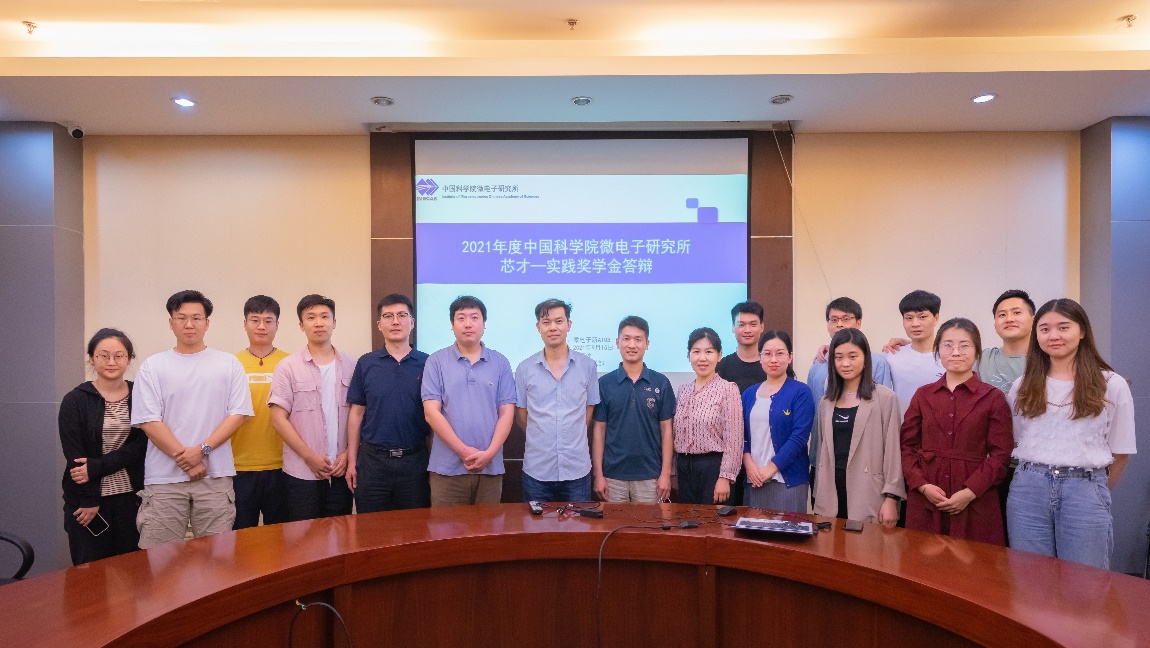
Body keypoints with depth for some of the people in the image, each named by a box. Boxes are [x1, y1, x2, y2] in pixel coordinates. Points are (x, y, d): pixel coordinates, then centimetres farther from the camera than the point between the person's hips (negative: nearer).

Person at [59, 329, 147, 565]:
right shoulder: (75, 400, -1)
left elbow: (141, 445, -5)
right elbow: (74, 455, -4)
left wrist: (98, 466, -16)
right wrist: (89, 501, -7)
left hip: (131, 498, 1)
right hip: (87, 500, -1)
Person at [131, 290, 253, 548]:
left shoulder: (229, 364, 6)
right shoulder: (153, 366, 5)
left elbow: (238, 414, 0)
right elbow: (149, 421, -2)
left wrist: (202, 449, -11)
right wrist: (185, 459, -9)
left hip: (215, 477, 0)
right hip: (164, 478, 0)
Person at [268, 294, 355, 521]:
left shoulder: (350, 366, 5)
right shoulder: (287, 366, -1)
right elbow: (279, 418, -5)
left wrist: (348, 454, -4)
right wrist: (310, 457, -9)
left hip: (341, 471, 2)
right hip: (302, 473, -2)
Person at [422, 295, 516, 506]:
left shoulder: (500, 363, 7)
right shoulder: (436, 362, 2)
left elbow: (506, 412, 3)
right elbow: (431, 412, -5)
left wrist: (489, 453, -9)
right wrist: (464, 451, -11)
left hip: (491, 467, 2)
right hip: (447, 467, -1)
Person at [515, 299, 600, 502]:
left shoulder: (587, 366, 0)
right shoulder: (524, 369, 0)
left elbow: (588, 413, 8)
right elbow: (521, 416, 7)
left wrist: (572, 439, 8)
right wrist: (543, 437, 7)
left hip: (577, 470, 0)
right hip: (536, 470, 0)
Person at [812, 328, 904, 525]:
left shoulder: (885, 398, -4)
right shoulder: (826, 401, 11)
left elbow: (893, 451, -6)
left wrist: (891, 498, -10)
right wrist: (818, 498, 12)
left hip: (868, 498, -4)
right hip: (831, 497, 4)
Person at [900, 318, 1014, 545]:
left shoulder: (993, 398, 3)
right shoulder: (923, 395, 10)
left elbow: (1000, 454, -2)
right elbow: (907, 446, 7)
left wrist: (970, 492, -12)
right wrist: (923, 485, -7)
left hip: (975, 505, -2)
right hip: (924, 502, 2)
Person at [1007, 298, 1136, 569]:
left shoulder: (1112, 385, 1)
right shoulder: (1023, 386, 8)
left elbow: (1121, 451, 6)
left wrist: (1097, 491, 10)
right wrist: (1035, 478, 8)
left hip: (1085, 490, -2)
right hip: (1029, 490, 2)